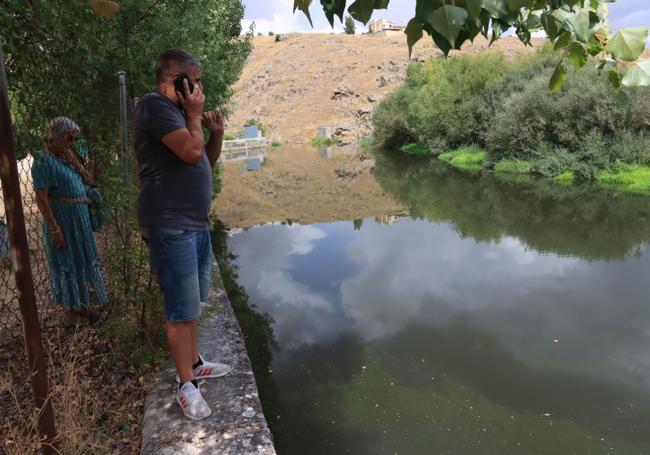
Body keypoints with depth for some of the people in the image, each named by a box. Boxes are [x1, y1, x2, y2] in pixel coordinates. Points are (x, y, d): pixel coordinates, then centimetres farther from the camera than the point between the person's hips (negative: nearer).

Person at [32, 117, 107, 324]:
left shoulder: (68, 157, 11)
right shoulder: (44, 160, -13)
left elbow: (90, 182, 6)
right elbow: (41, 199, -18)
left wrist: (76, 163, -8)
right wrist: (55, 228, -21)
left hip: (81, 219, 8)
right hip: (62, 220, -8)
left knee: (81, 260, 16)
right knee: (66, 262, 4)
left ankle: (80, 303, 29)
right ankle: (69, 309, 18)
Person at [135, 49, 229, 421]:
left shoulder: (178, 112, 18)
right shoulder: (155, 105, -11)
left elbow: (207, 162, 22)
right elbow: (191, 151, -23)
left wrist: (216, 134, 6)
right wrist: (195, 116, -7)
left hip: (196, 223, 10)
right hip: (171, 226, -10)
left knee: (192, 303, 18)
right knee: (183, 310, -4)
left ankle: (194, 363, 31)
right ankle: (186, 386, 7)